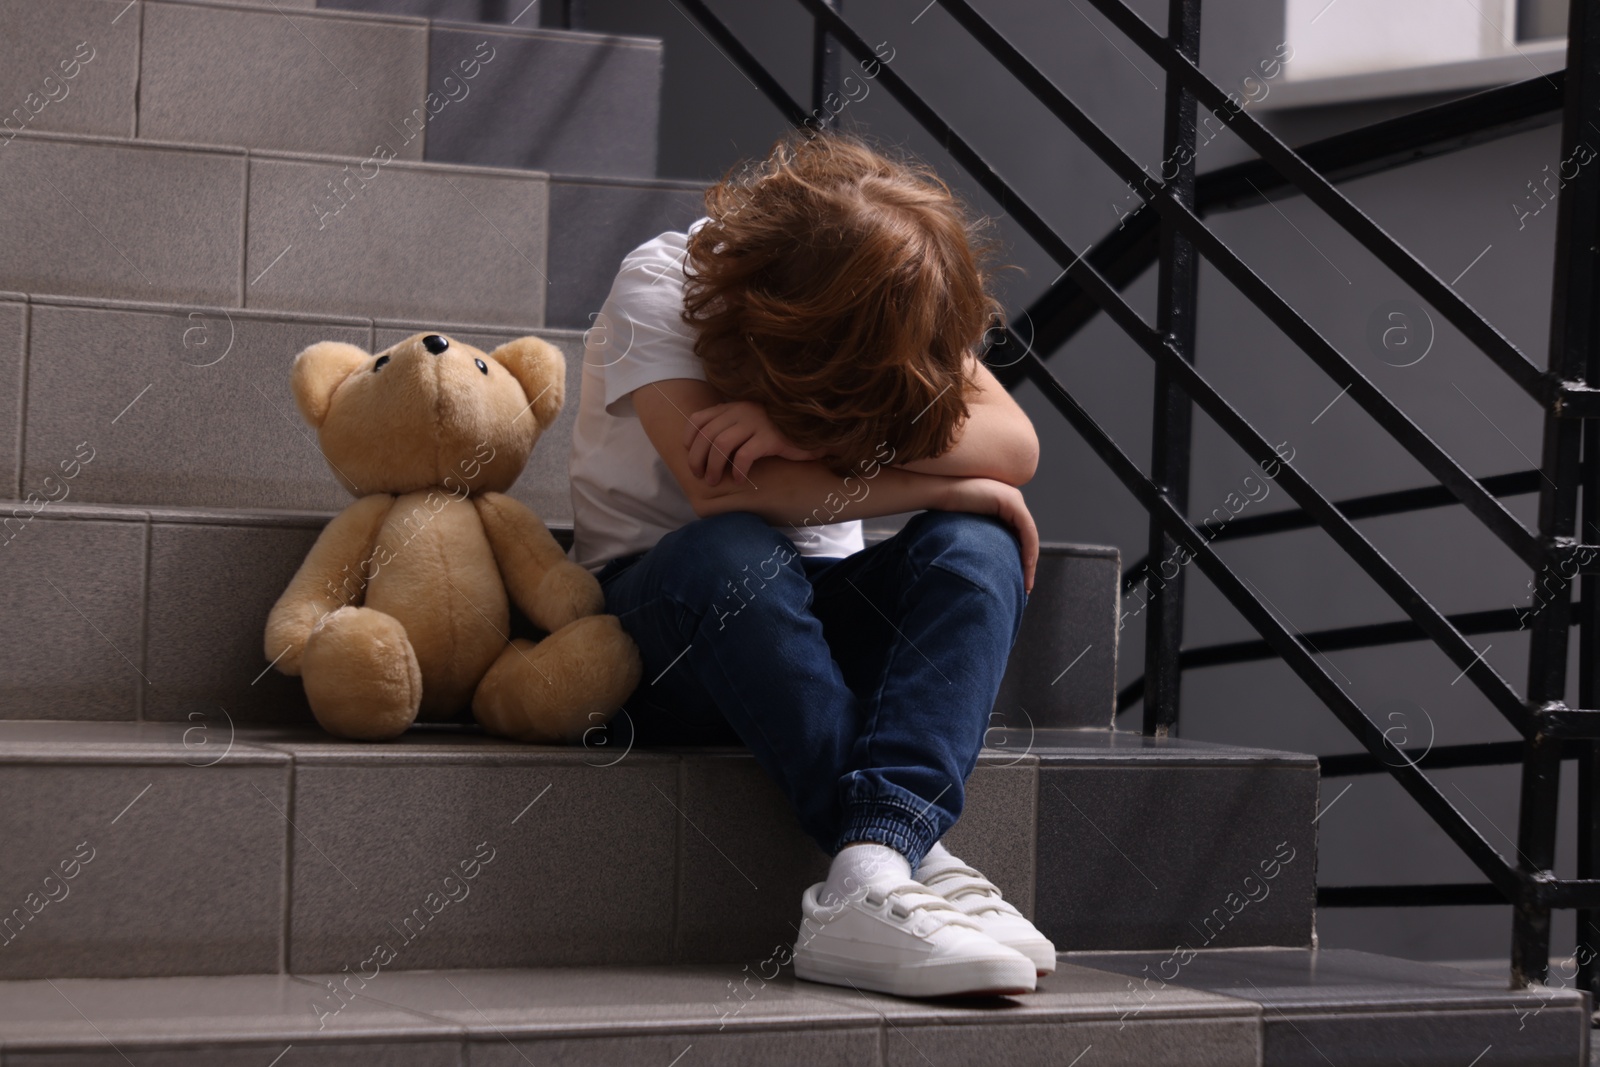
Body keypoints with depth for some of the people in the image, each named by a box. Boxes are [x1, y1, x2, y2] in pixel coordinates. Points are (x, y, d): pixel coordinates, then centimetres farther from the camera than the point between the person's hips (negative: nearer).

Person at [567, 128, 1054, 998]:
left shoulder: (894, 307, -4)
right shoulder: (659, 286, -17)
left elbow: (1015, 447, -18)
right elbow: (717, 489, -31)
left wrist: (815, 433, -31)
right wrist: (943, 483, -25)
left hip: (811, 616, 4)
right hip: (659, 616, -4)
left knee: (978, 544, -27)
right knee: (729, 553, -39)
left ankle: (867, 888, -45)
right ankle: (917, 863, -38)